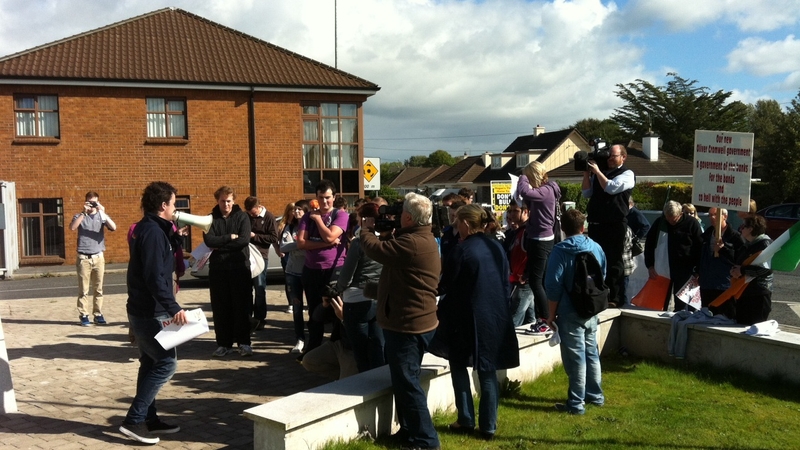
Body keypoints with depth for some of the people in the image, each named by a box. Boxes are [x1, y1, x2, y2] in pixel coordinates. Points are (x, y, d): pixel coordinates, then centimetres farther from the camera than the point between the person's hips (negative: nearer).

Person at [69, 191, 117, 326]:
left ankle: (98, 315, 14)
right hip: (83, 258, -2)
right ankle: (83, 316, 5)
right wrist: (84, 213, -19)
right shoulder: (80, 216, 4)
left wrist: (103, 213, -19)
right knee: (83, 289, 0)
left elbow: (113, 227, -10)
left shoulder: (101, 215, 7)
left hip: (98, 257, 2)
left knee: (98, 289, 6)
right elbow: (72, 227, -16)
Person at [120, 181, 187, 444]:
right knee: (166, 362, -7)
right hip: (149, 312, -10)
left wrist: (173, 234, 17)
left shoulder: (146, 229, 13)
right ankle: (134, 420, -3)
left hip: (143, 309, 10)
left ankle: (148, 419, 22)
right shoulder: (153, 232, -19)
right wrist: (173, 308, -29)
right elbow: (155, 277, -27)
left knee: (151, 364, 15)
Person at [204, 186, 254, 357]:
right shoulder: (211, 218, 6)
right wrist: (230, 237, -14)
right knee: (220, 308, 6)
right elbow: (209, 241, -10)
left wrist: (220, 245, -11)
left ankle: (244, 342, 7)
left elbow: (244, 240, -13)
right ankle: (224, 343, 14)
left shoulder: (242, 217, 1)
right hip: (217, 268, 2)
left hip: (240, 267, -2)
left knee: (242, 307, 0)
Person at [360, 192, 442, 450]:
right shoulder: (421, 239, 11)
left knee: (406, 382, -4)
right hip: (414, 321, 11)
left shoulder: (412, 243, -25)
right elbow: (391, 249, 16)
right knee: (404, 380, 20)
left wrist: (366, 229, -1)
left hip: (408, 324, -11)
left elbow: (375, 250, -20)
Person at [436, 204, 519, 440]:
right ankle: (488, 426, 14)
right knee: (488, 371, 11)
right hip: (496, 317, 5)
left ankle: (466, 420, 14)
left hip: (468, 318, -5)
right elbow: (506, 283, 10)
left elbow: (444, 287, -7)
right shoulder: (497, 247, 4)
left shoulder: (461, 251, -15)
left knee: (459, 364, 13)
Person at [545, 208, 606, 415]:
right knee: (592, 353, 17)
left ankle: (576, 403, 4)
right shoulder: (596, 248, 5)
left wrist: (552, 314, -6)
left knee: (575, 357, -2)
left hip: (570, 313, -6)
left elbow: (554, 285, -14)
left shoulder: (561, 251, -13)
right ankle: (595, 395, 29)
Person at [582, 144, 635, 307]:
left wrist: (597, 172, -13)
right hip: (595, 223, 6)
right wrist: (586, 173, 1)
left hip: (614, 225, -6)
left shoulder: (627, 174, -2)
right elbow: (587, 193, 10)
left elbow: (611, 188, -18)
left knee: (613, 262, 0)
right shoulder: (599, 172, 15)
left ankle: (615, 298, 6)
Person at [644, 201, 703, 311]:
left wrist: (697, 271, -5)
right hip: (662, 271, 3)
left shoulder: (691, 224, -5)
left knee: (681, 306, 2)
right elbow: (649, 244, 10)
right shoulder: (659, 222, 3)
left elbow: (700, 248, -2)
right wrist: (650, 266, 3)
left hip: (683, 272, -3)